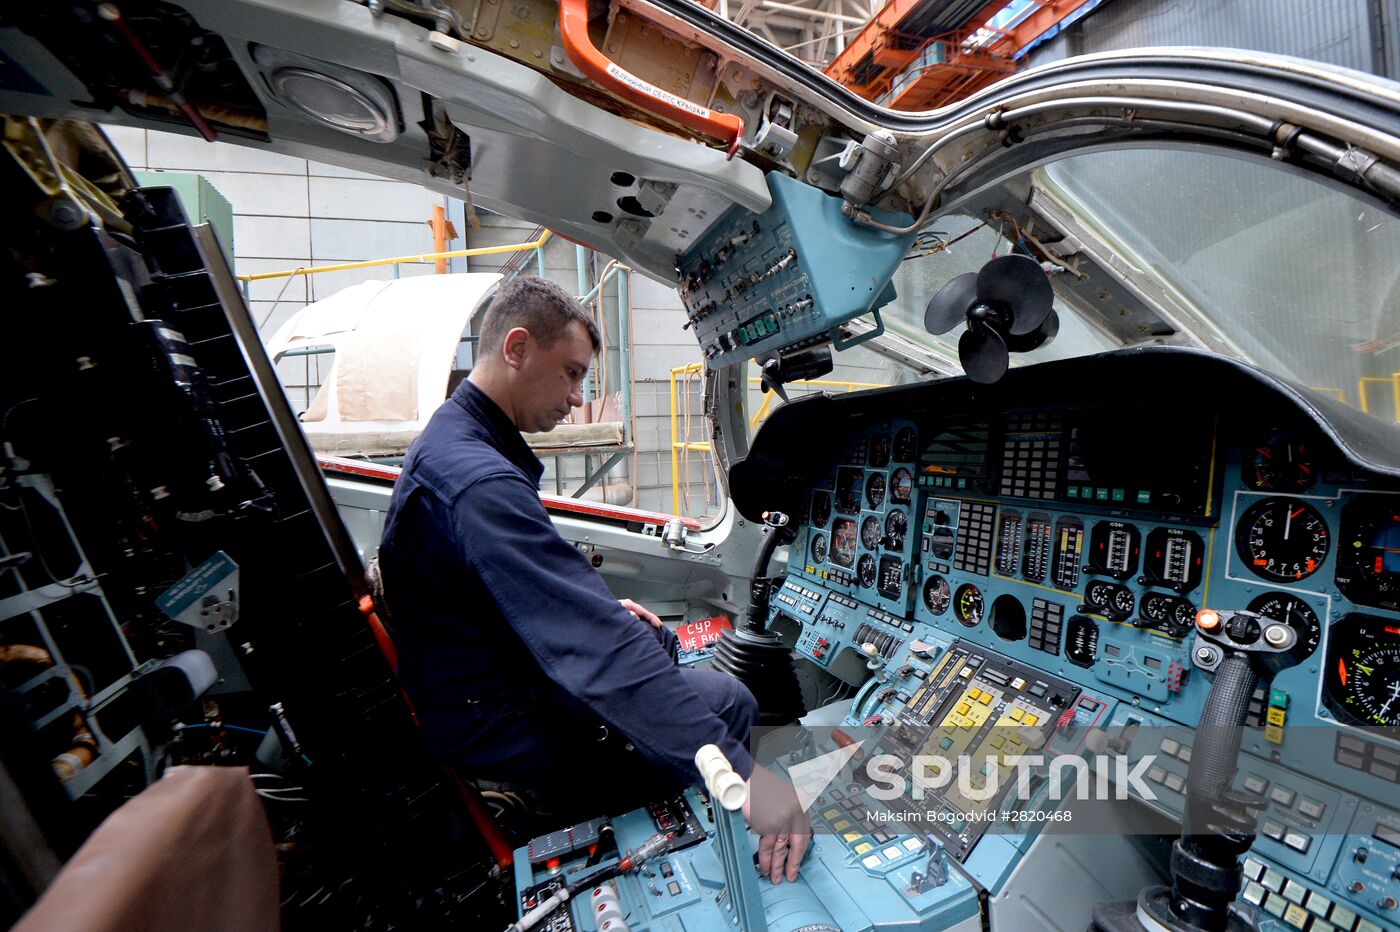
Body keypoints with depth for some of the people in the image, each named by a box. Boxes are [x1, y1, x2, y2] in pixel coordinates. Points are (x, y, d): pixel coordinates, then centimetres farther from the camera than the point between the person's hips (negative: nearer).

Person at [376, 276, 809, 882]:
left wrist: (602, 608, 8)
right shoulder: (479, 482, -32)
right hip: (489, 726, -10)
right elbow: (600, 654, -38)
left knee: (658, 640, 21)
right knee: (728, 699, -5)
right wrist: (741, 776, -35)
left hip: (496, 668, 10)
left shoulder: (451, 440, 3)